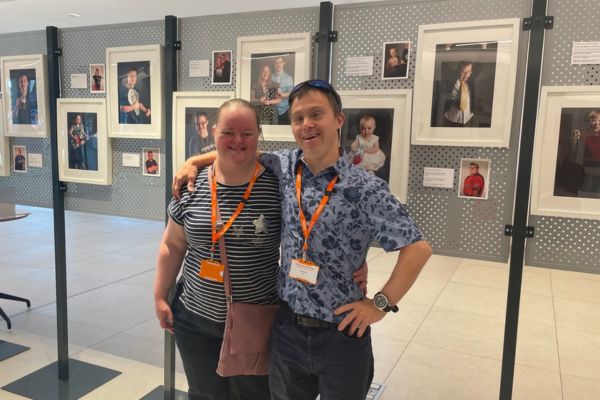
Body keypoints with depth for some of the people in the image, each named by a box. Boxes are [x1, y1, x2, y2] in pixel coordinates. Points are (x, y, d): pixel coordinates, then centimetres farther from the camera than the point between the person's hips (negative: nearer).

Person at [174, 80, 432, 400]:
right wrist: (193, 161, 3)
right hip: (286, 328, 4)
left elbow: (418, 248, -15)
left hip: (342, 334, -3)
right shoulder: (284, 166, -2)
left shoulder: (366, 189, -16)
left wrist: (382, 304, -14)